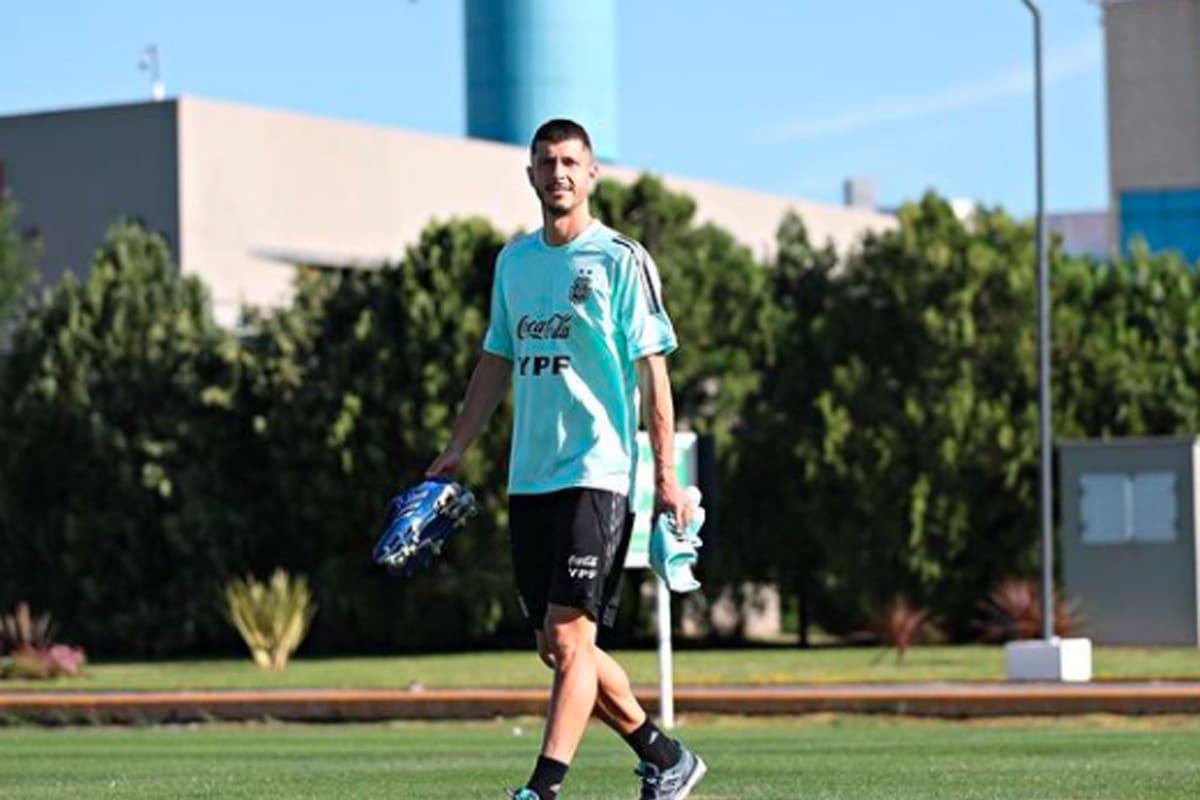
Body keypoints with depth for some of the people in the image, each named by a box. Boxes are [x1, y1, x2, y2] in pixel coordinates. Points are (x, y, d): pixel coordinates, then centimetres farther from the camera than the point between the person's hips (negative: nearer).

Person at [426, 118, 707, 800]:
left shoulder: (620, 259, -4)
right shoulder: (514, 260, 14)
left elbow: (652, 368, -6)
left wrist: (667, 475, -11)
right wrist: (455, 452, 17)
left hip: (597, 473, -7)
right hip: (528, 478, 7)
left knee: (568, 637, -14)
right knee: (557, 647, 8)